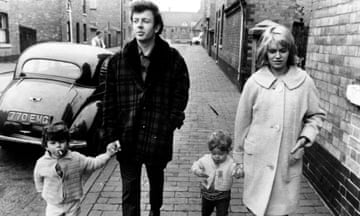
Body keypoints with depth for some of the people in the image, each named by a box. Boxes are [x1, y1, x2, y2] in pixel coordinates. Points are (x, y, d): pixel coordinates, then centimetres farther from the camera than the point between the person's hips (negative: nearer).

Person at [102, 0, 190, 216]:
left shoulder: (173, 59, -7)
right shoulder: (118, 60, -2)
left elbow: (180, 96, -2)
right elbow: (110, 102, 0)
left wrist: (169, 124, -10)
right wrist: (111, 137, -3)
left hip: (158, 139, 0)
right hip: (127, 139, 1)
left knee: (156, 181, 25)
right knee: (129, 193, 8)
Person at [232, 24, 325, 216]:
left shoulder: (304, 81, -5)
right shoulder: (254, 82, -7)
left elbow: (316, 115, 9)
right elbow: (242, 121, 0)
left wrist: (305, 137, -10)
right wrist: (239, 158, 6)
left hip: (289, 160, 1)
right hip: (258, 159, 0)